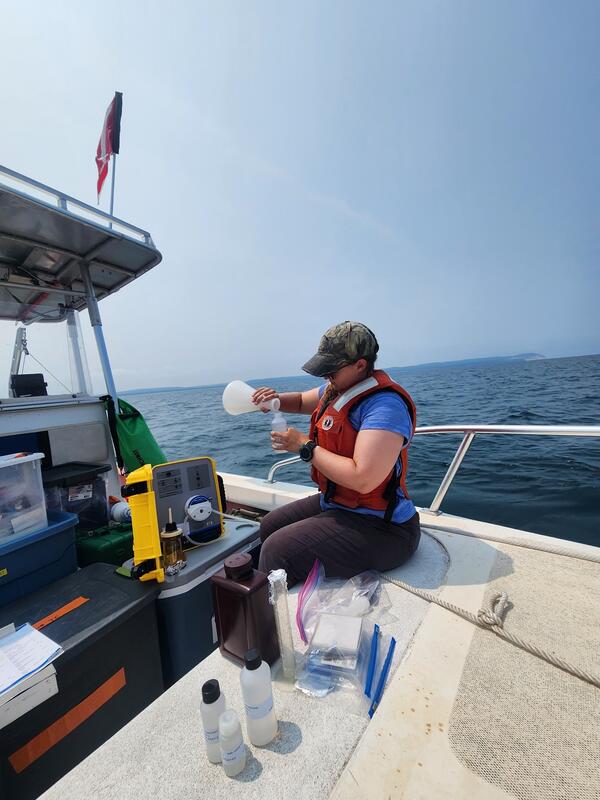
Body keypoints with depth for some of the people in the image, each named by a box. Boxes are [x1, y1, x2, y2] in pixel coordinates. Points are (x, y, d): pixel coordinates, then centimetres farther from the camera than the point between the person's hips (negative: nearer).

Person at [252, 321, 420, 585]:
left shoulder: (385, 404, -25)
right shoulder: (337, 389, 4)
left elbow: (362, 479, -33)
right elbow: (302, 401, 22)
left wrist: (305, 446, -22)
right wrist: (276, 400, -1)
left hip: (377, 526, -9)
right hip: (334, 503, 10)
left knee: (277, 551, -21)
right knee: (269, 526, 15)